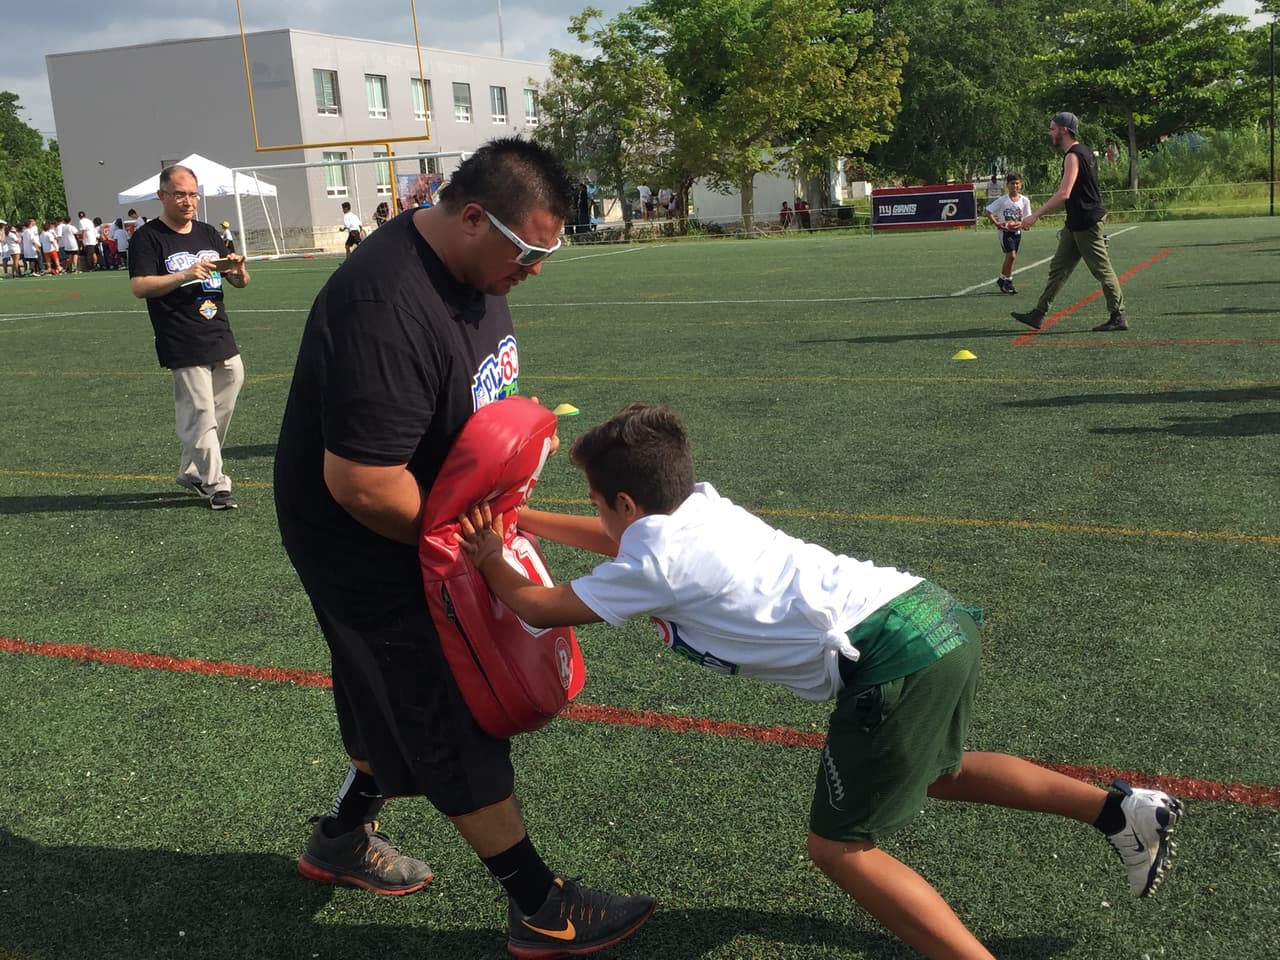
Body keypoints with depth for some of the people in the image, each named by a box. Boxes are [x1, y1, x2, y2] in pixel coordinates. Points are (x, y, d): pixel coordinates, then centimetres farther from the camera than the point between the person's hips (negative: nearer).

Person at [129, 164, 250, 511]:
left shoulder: (208, 233, 15)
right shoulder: (147, 237, -3)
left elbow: (240, 283, 18)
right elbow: (139, 286, -15)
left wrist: (239, 271, -6)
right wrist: (186, 274, -25)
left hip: (222, 339, 6)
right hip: (184, 347, -6)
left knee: (222, 411, 11)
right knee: (200, 416, -5)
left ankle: (193, 473, 27)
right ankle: (215, 484, 6)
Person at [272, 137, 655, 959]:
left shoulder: (476, 268, -1)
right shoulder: (389, 310, -33)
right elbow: (363, 487, -33)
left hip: (435, 526, 9)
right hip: (368, 547, -9)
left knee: (402, 699, 23)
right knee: (454, 723, 2)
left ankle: (343, 838, 46)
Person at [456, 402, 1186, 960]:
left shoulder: (652, 563, -3)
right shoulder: (700, 507, 19)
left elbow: (539, 607, 8)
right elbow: (626, 539, 38)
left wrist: (491, 558, 27)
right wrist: (520, 518, 42)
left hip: (891, 658, -9)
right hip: (937, 614, 9)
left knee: (841, 848, 6)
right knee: (933, 771, 32)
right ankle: (1120, 809, 26)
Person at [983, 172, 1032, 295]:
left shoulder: (1025, 200, -1)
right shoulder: (1002, 200, -10)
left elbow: (1028, 218, 3)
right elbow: (988, 212, -6)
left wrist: (1021, 224, -19)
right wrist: (997, 224, -17)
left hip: (1017, 231, 4)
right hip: (1005, 231, -4)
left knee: (1011, 257, 9)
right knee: (1011, 255, -16)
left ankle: (1003, 280, 23)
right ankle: (1007, 280, -3)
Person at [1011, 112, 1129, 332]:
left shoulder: (1073, 156, -17)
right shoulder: (1084, 152, 14)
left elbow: (1063, 194, -26)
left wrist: (1035, 216, -26)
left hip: (1086, 222, -10)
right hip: (1076, 223, 10)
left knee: (1102, 269, -3)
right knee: (1058, 267, 9)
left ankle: (1119, 318, 4)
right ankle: (1038, 314, 12)